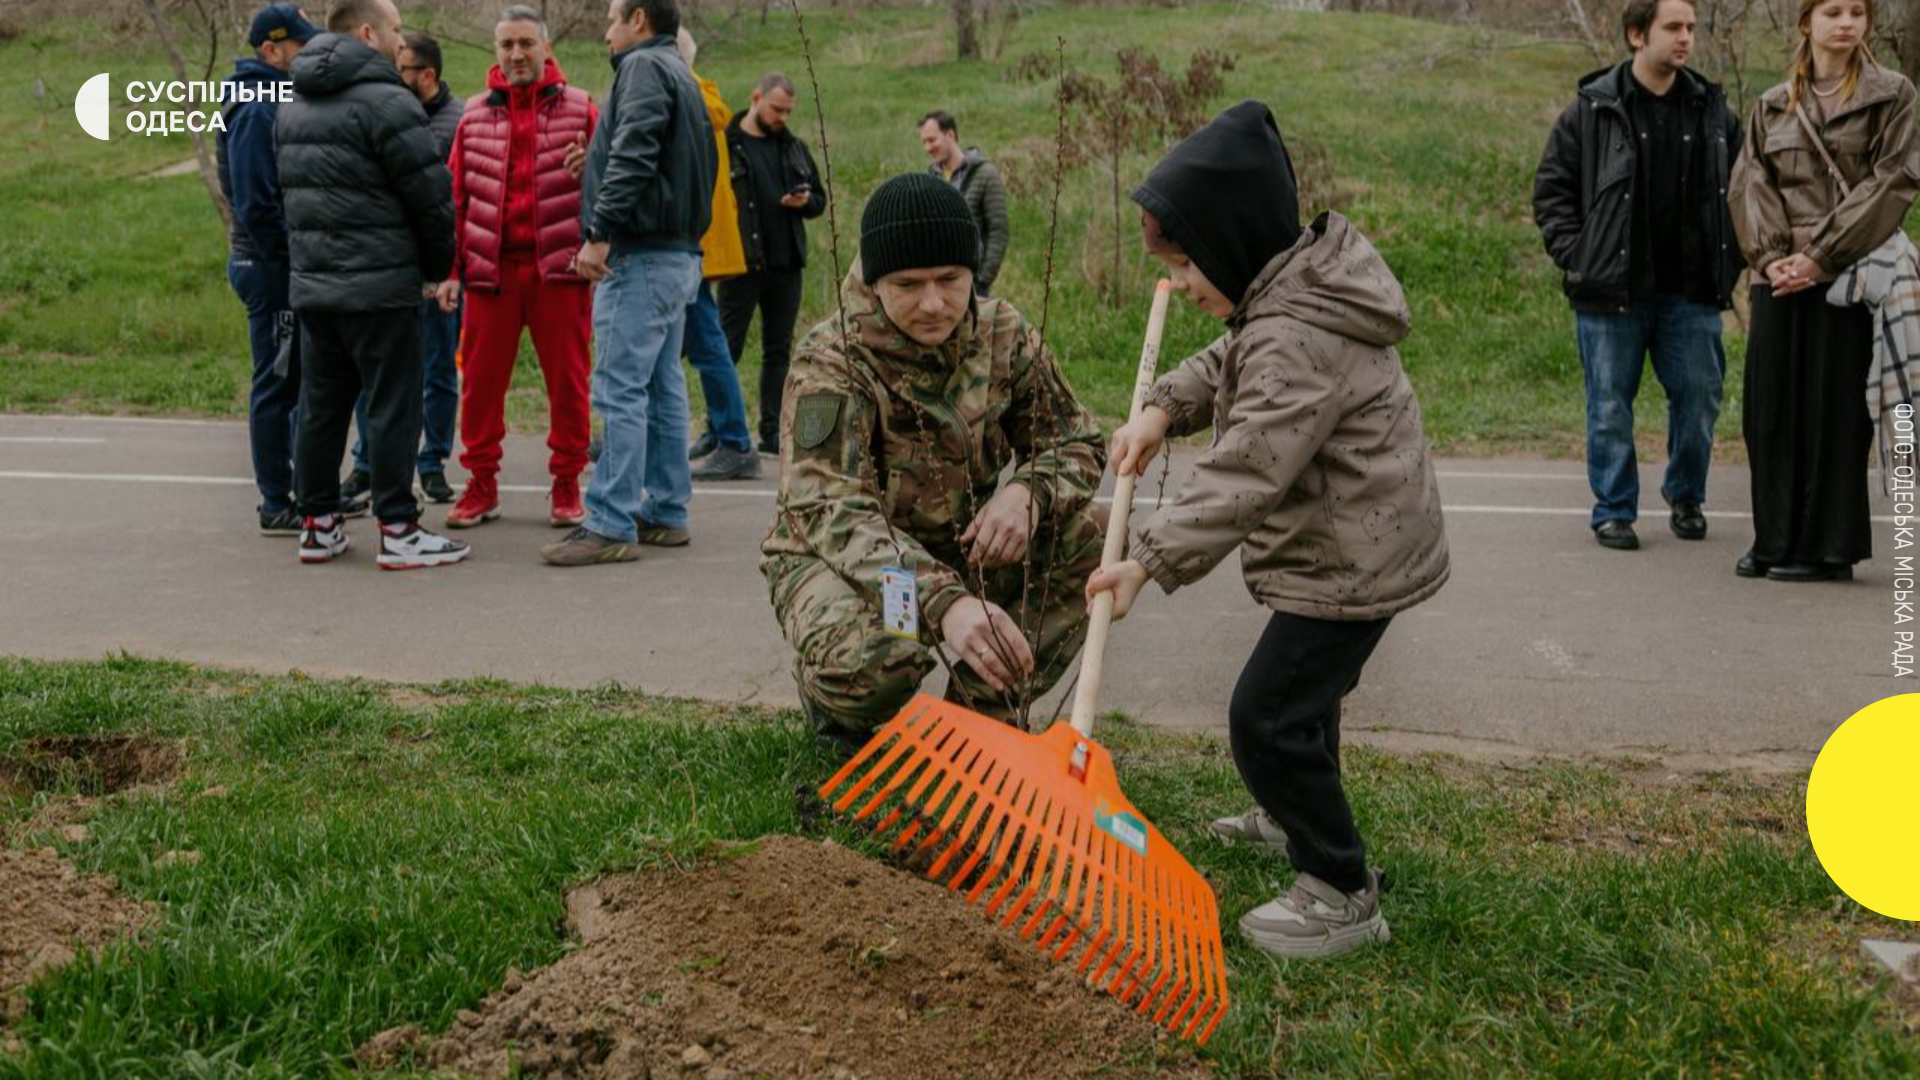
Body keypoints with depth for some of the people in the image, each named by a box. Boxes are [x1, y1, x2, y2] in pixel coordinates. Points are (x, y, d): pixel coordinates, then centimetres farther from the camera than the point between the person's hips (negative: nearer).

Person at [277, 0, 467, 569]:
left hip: (312, 283, 8)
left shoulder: (293, 105, 15)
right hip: (379, 285, -8)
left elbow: (291, 191, 19)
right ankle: (398, 533, 0)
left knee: (321, 406, 12)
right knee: (393, 408, -2)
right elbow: (432, 194, -12)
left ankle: (318, 525, 17)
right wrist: (438, 264, 3)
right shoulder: (385, 101, -12)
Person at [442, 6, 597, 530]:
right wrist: (453, 268, 4)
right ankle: (481, 485, 18)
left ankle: (566, 486, 16)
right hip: (490, 269, 2)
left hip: (560, 266, -2)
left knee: (568, 380, 4)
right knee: (481, 381, 6)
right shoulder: (475, 114, 10)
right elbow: (458, 196, 9)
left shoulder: (580, 109, 2)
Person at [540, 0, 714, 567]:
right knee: (664, 388, 12)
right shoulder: (682, 76, 23)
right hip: (679, 254, 10)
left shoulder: (644, 66, -7)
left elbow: (632, 156, -21)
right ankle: (666, 514, 16)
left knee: (620, 391, -10)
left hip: (641, 255, -10)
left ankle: (612, 526, -10)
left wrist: (600, 233, -24)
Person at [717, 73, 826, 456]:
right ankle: (717, 429, 4)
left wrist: (805, 201, -2)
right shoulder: (723, 144, -3)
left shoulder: (795, 148, 15)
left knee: (778, 351, 8)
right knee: (727, 348, -3)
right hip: (741, 265, -5)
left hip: (786, 265, 5)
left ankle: (772, 432, 14)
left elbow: (820, 199, 21)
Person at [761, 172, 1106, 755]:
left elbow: (1078, 445, 0)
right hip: (835, 555, -5)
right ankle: (836, 704, 2)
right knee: (871, 659, -38)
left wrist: (1027, 490, -28)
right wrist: (943, 602, -50)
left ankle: (983, 710, -4)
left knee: (1086, 537, -20)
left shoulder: (1003, 335, -6)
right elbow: (830, 511, -33)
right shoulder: (832, 360, -22)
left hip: (959, 550, 5)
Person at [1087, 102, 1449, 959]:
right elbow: (1226, 365, 18)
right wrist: (1164, 408, 0)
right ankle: (1296, 817, 50)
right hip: (1358, 546, 11)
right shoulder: (1295, 288, 4)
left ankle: (1341, 894, 4)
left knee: (1269, 715, -7)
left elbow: (1246, 471, -33)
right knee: (1302, 693, 27)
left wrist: (1155, 555, -33)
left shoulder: (1295, 339, -29)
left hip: (1350, 563, -11)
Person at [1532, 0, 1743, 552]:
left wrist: (1728, 262, 8)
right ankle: (1614, 510, 15)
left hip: (1691, 291, 3)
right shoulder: (1592, 110, -2)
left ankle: (1686, 497, 27)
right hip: (1612, 293, -3)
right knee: (1610, 405, 3)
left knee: (1698, 396, 6)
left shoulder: (1712, 110, 9)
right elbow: (1551, 189, 2)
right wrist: (1576, 257, -7)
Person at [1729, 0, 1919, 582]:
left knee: (1834, 407, -2)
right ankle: (1775, 541, 14)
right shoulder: (1772, 106, 13)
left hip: (1849, 273, -3)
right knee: (1771, 407, 4)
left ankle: (1830, 546, 6)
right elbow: (1749, 184, 6)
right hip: (1779, 276, 4)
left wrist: (1821, 253, -13)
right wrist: (1772, 256, -10)